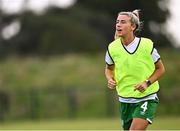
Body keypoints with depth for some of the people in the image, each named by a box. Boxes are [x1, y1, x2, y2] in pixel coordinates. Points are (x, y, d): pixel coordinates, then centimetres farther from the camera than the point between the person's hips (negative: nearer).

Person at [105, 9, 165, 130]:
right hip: (125, 100, 4)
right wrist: (110, 79, -7)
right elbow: (109, 68, 15)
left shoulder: (147, 45, -12)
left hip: (147, 98, -4)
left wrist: (147, 83, -14)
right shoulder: (113, 48, -5)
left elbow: (160, 69, 1)